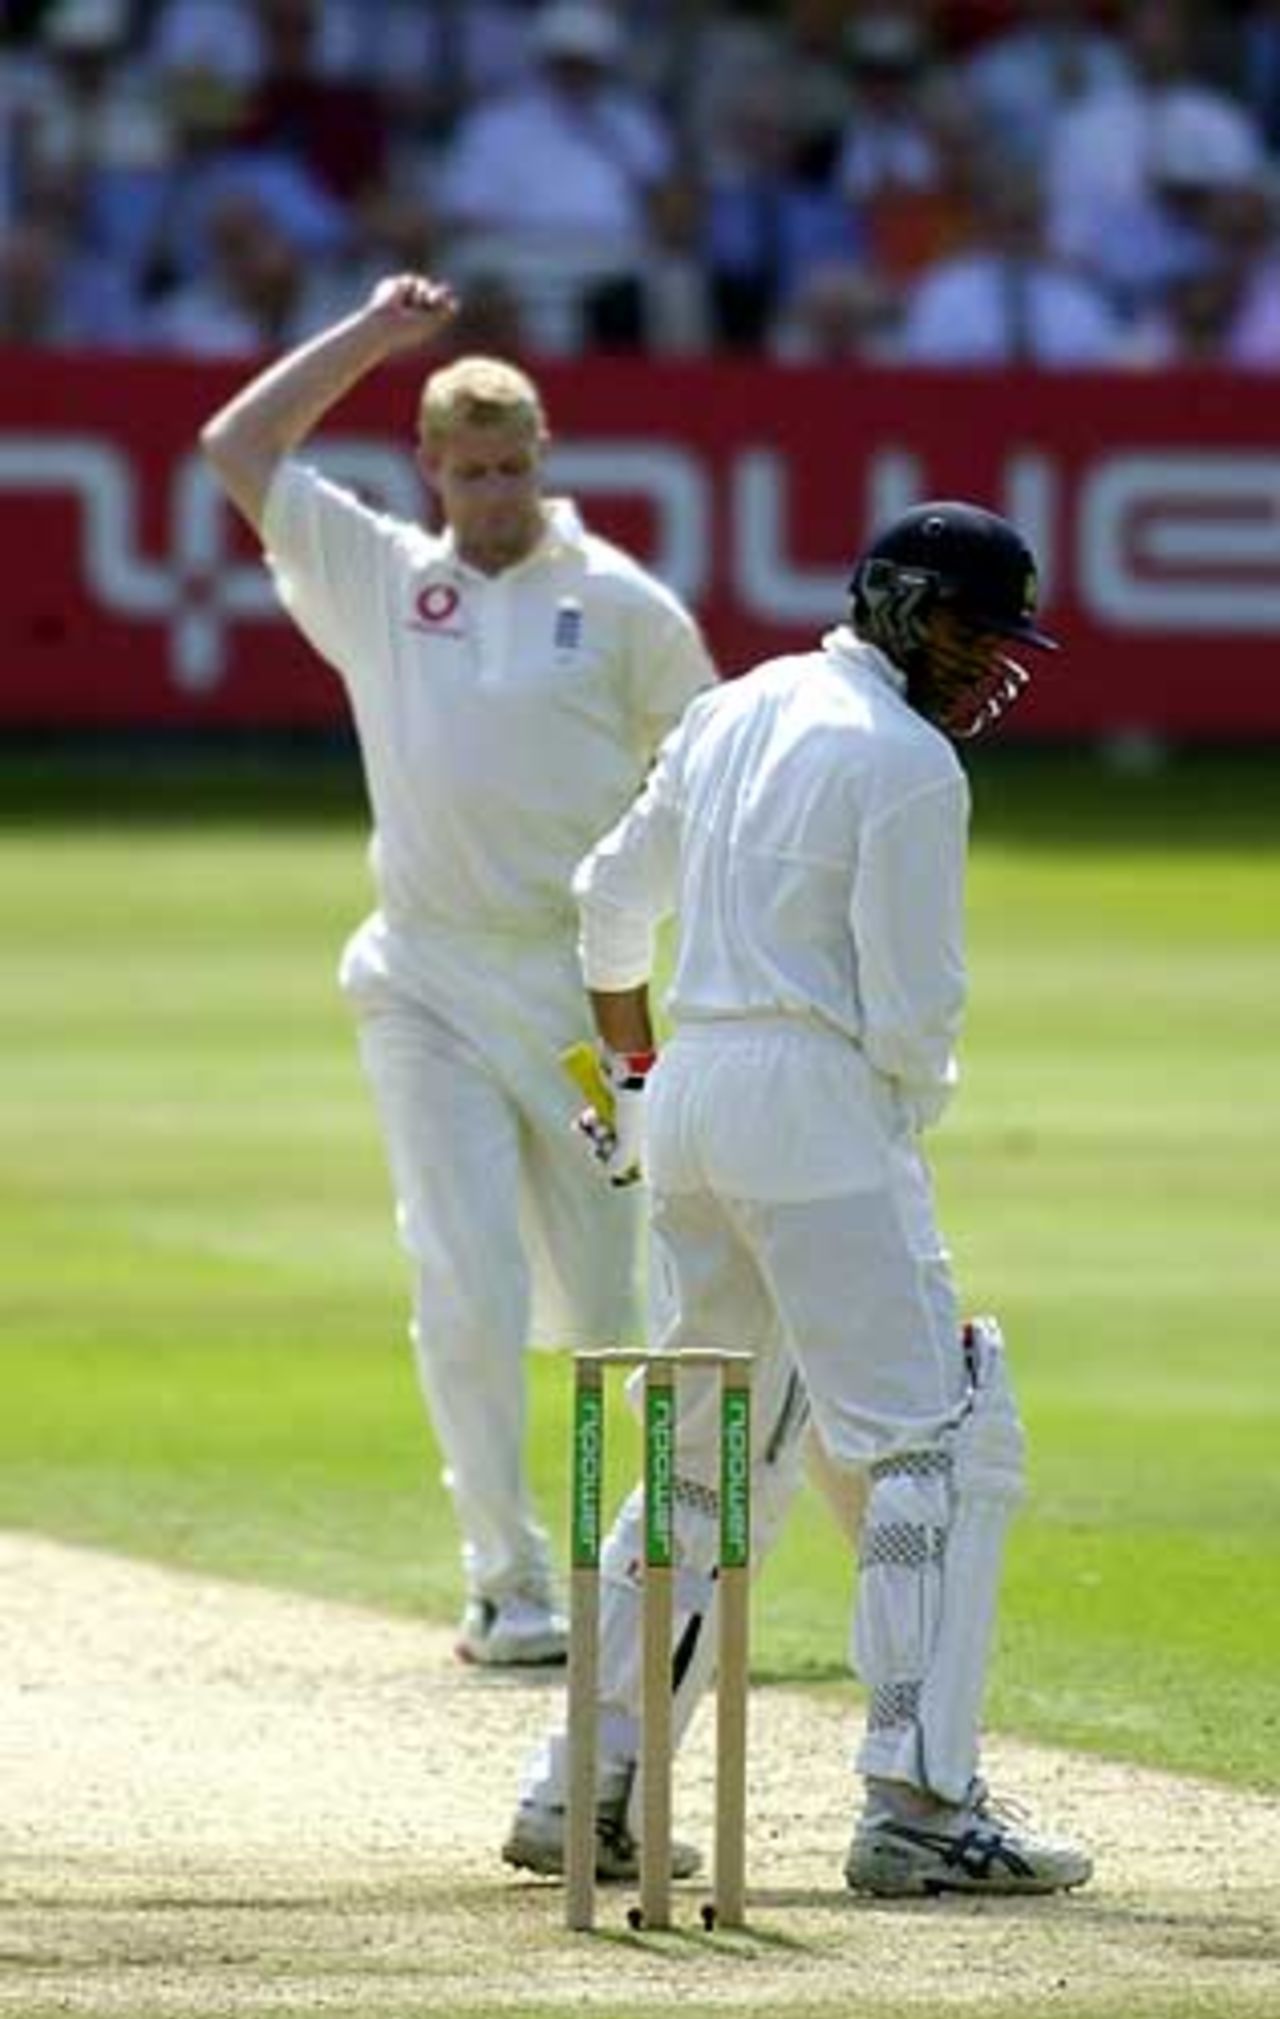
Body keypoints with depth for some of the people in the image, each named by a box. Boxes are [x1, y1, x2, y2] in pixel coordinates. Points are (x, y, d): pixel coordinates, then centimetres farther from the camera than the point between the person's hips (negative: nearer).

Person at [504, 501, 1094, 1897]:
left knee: (711, 1457, 17)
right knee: (942, 1443, -7)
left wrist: (631, 1073, 36)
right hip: (819, 1107, -9)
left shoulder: (737, 712, 15)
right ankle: (915, 1806, -15)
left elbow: (612, 901, 24)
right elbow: (911, 1014, -14)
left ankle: (583, 1790, 16)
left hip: (690, 1096, 9)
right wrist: (916, 1106, 7)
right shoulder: (908, 763, -11)